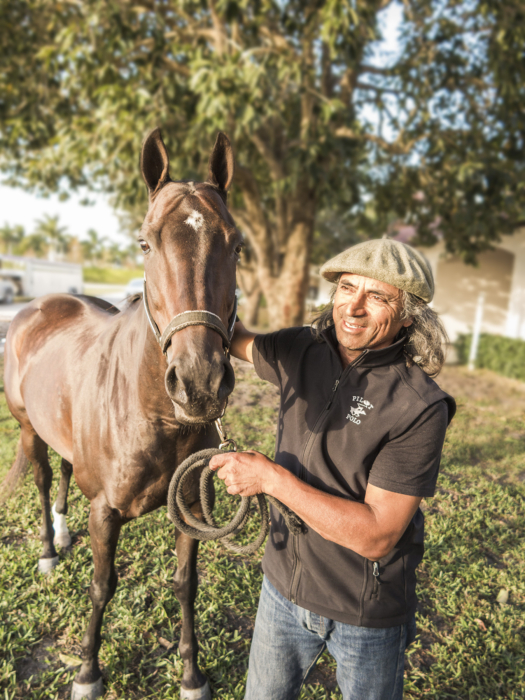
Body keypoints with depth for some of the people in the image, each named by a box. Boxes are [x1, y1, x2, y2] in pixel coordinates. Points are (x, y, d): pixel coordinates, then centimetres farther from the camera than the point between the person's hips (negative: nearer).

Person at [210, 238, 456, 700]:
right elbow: (234, 338, 8)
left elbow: (376, 537, -27)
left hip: (367, 611, -4)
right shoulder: (302, 353, -10)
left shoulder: (421, 408, -25)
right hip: (283, 585, 4)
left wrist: (272, 477, -30)